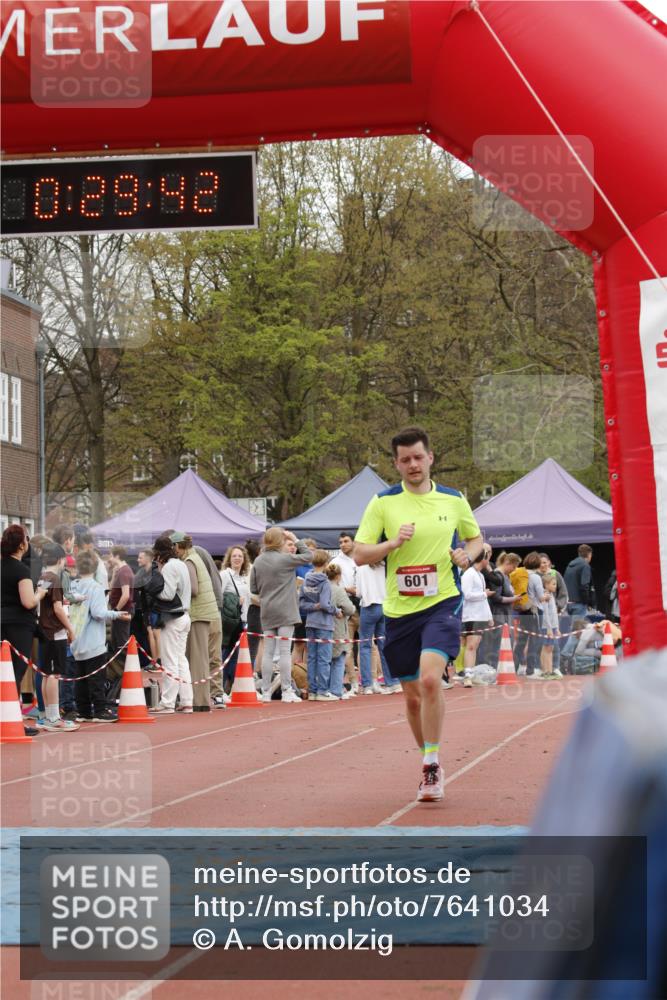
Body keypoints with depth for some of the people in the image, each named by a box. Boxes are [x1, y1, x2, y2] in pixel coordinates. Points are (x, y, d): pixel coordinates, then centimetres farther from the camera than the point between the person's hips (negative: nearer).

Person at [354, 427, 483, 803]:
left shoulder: (455, 500, 6)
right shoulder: (383, 503, 2)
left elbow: (476, 538, 21)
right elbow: (360, 555, 0)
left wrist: (468, 555, -2)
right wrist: (394, 542, -16)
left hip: (443, 603, -2)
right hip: (399, 610, 2)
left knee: (430, 678, -23)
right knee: (413, 696, 8)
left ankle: (432, 763, -13)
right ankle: (431, 765, 27)